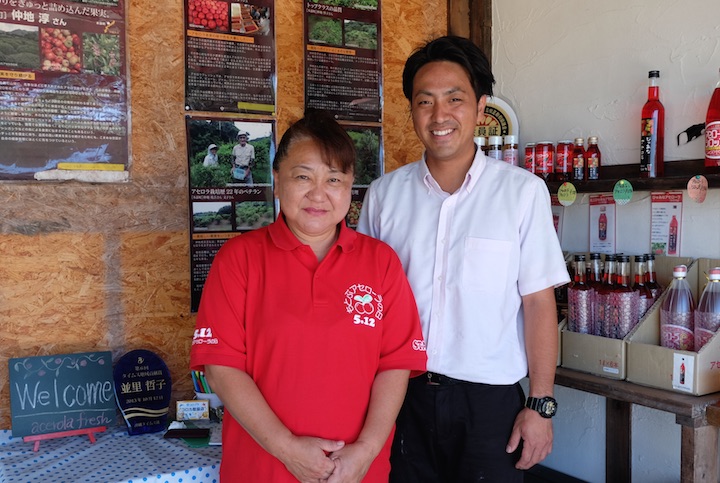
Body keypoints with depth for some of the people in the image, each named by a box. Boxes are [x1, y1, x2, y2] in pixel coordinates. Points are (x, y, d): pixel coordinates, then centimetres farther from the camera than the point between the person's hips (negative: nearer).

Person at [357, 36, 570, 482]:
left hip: (490, 399, -2)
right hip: (403, 394, 3)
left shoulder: (523, 191, -8)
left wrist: (542, 404, -7)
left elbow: (538, 301, -6)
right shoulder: (383, 194, 1)